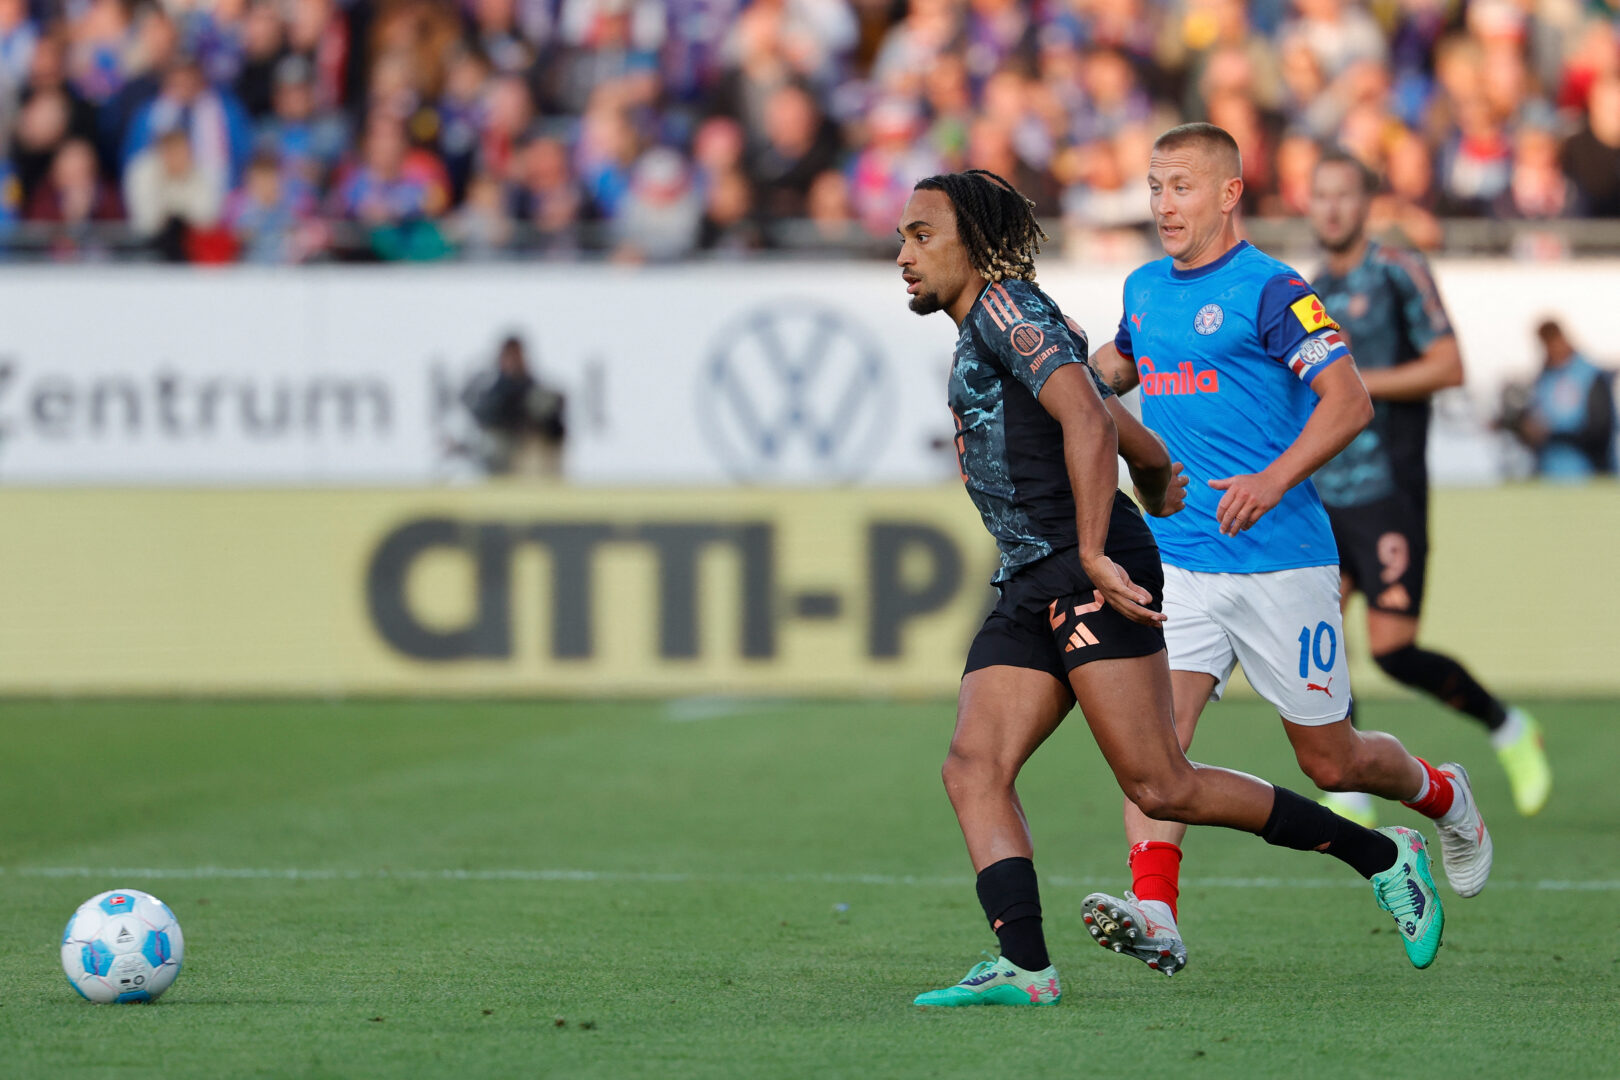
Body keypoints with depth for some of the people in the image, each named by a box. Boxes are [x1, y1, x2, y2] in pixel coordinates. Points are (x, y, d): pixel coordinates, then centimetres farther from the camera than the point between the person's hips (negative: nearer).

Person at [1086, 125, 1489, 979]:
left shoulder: (1271, 291, -10)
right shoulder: (1144, 290, 11)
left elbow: (1349, 401, -17)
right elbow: (1122, 363, 33)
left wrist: (1273, 480, -29)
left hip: (1279, 563, -5)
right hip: (1175, 560, 5)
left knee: (1330, 762, 7)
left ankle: (1441, 796, 37)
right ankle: (1154, 909, -26)